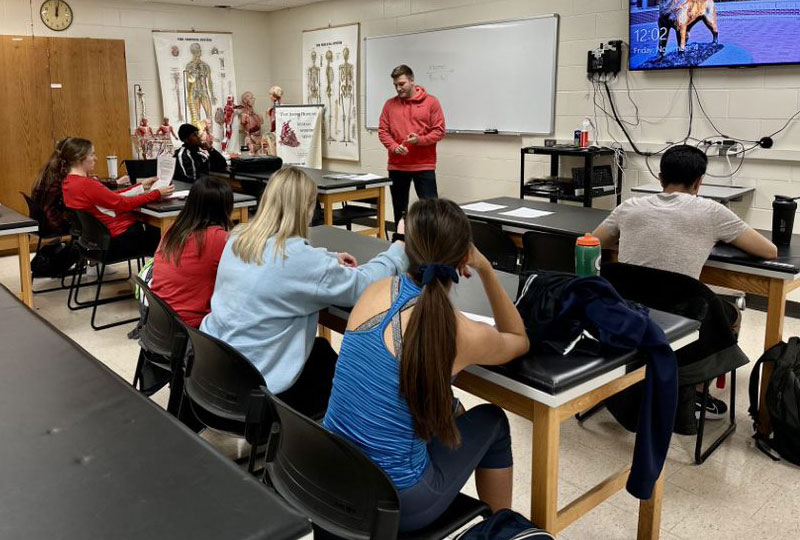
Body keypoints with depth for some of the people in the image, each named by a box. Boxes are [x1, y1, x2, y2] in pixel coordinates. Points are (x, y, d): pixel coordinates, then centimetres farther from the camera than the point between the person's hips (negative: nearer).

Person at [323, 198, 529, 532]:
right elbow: (519, 341, 9)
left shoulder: (376, 290, -4)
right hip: (390, 503, -5)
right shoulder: (464, 335, -16)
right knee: (491, 421, 21)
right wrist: (486, 270, 1)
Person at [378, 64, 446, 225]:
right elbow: (382, 131, 6)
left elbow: (439, 130, -2)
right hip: (396, 166, 3)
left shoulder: (431, 102, 0)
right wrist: (394, 147, -12)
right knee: (399, 208, 11)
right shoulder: (390, 104, 8)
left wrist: (420, 140, -18)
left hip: (424, 165, -3)